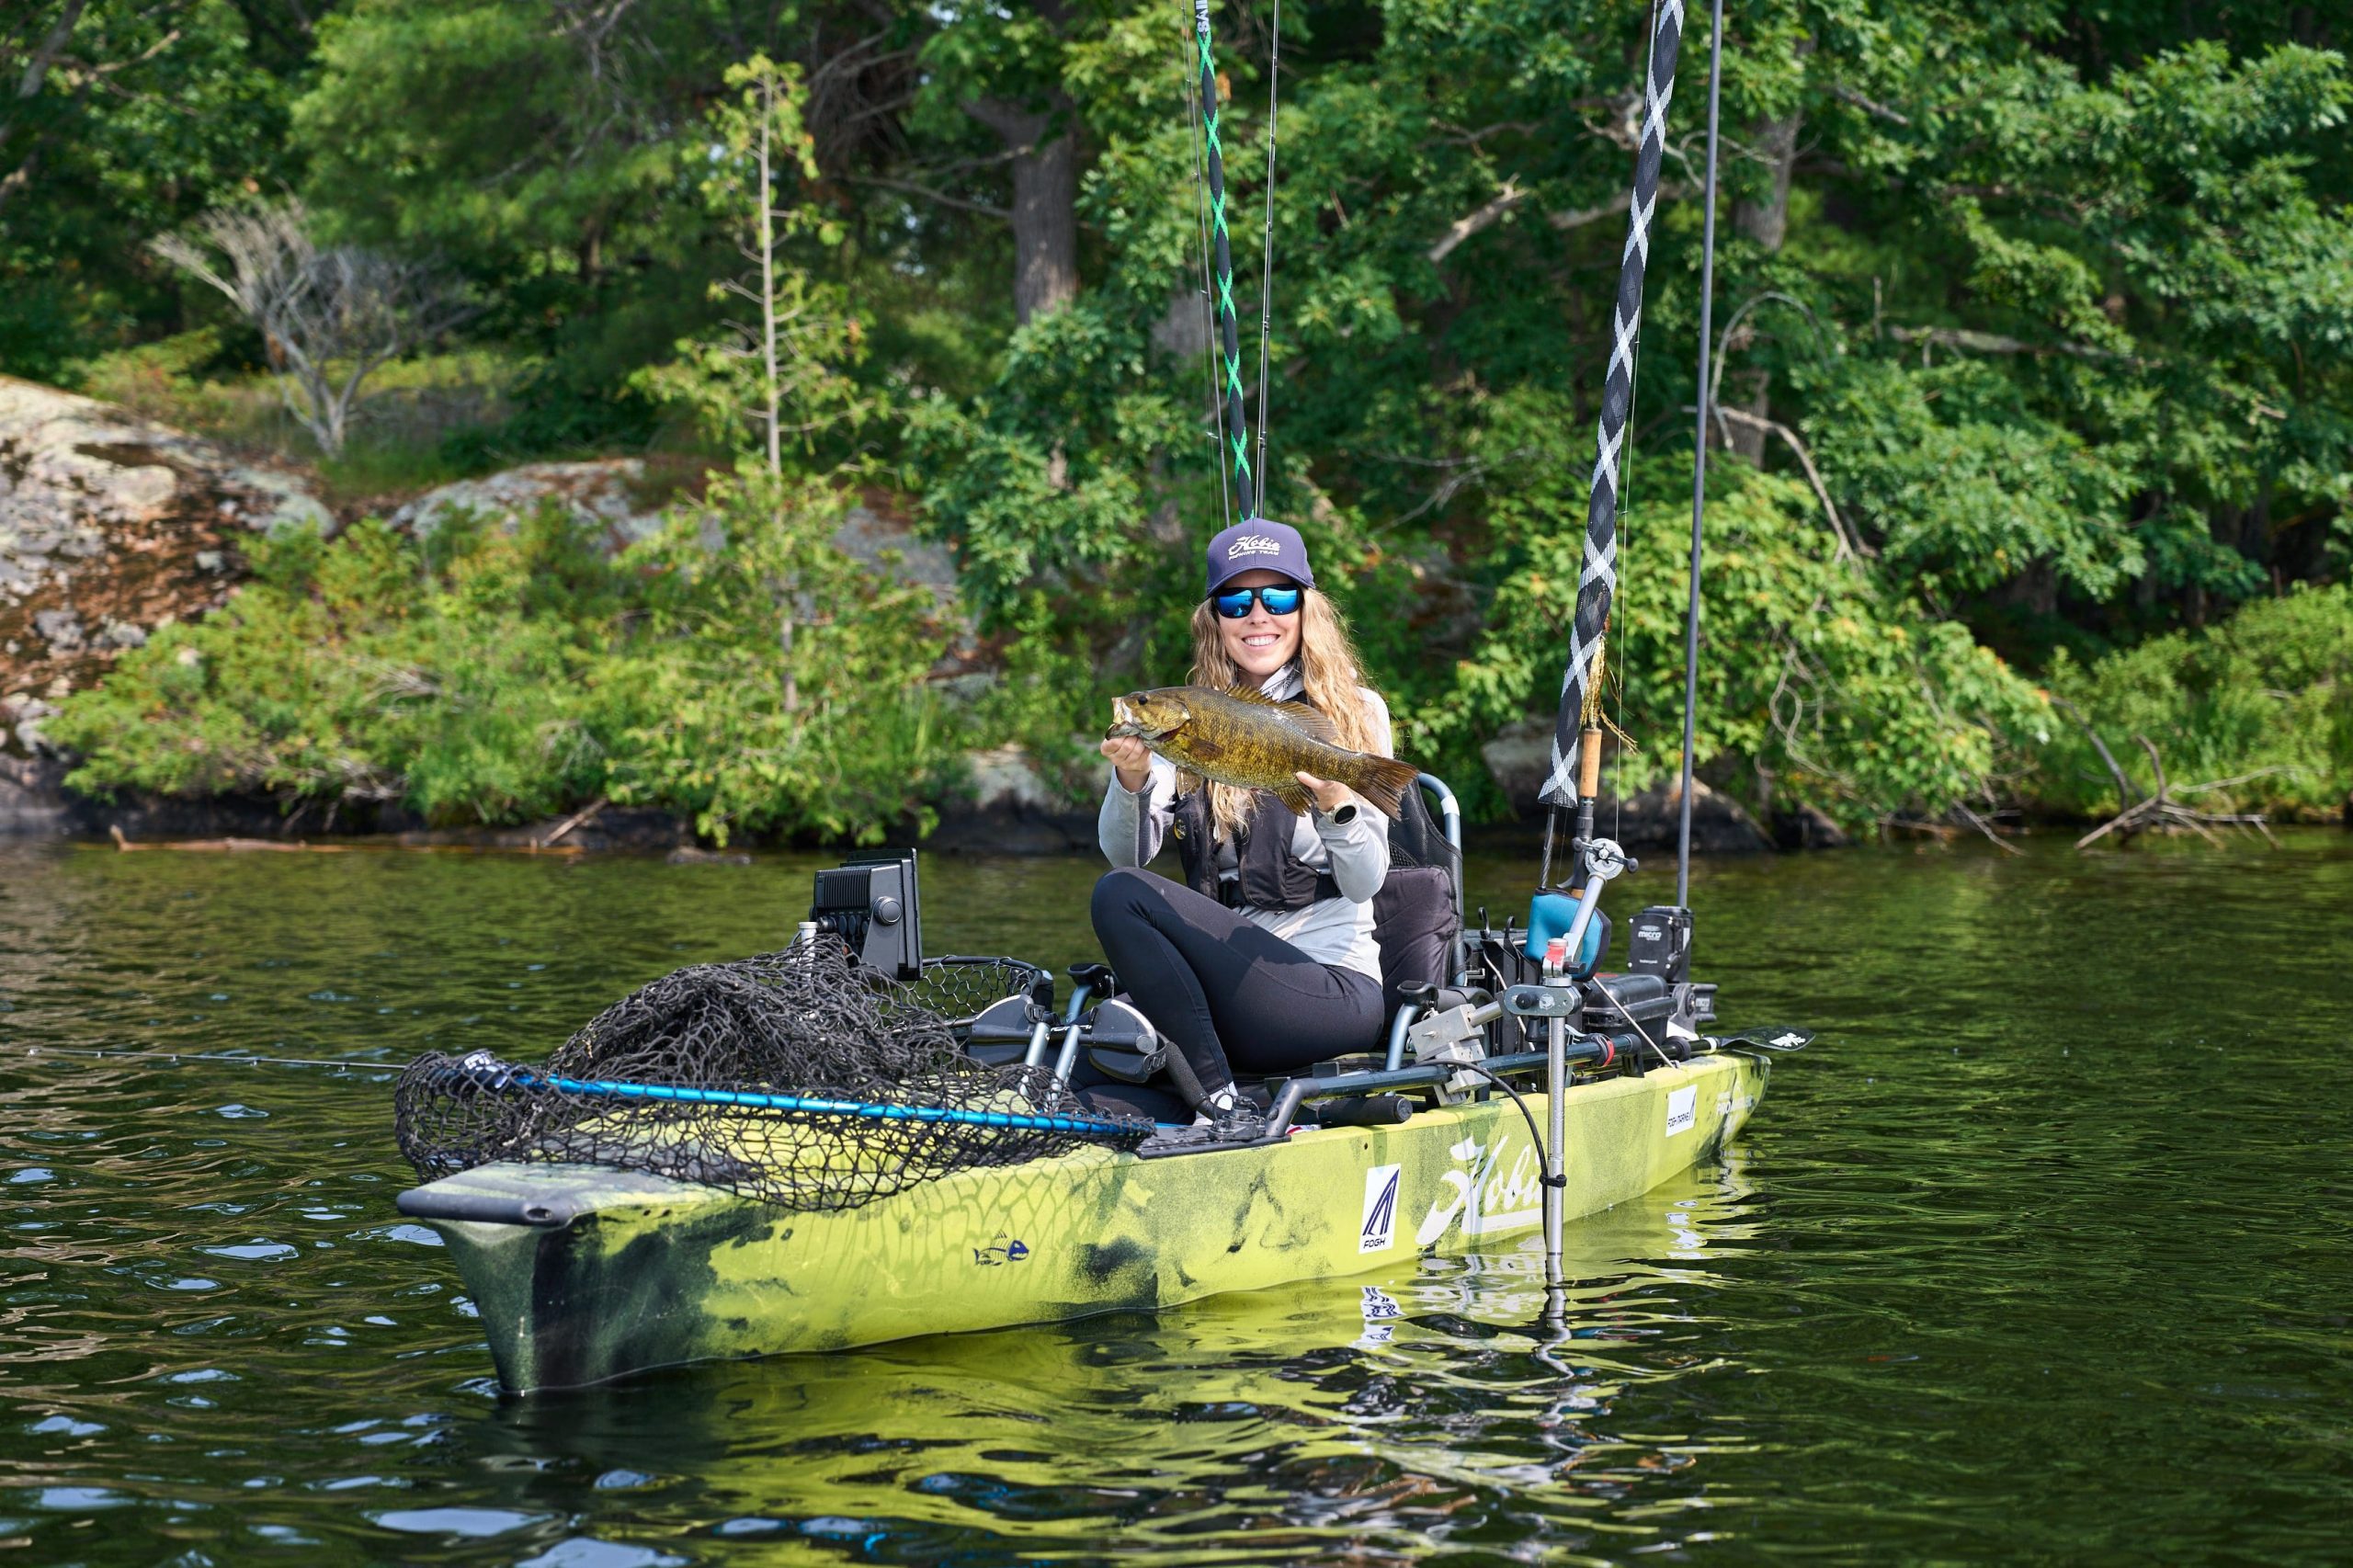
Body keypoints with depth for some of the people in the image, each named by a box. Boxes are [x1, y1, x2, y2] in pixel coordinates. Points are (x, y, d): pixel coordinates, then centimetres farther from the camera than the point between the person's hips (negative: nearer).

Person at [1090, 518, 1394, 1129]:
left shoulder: (1354, 713, 3)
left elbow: (1366, 883, -4)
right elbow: (1126, 854, -1)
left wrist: (1336, 806, -25)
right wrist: (1131, 781, -21)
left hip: (1333, 988, -4)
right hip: (1227, 978, 4)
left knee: (1122, 897, -23)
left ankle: (1216, 1098, -20)